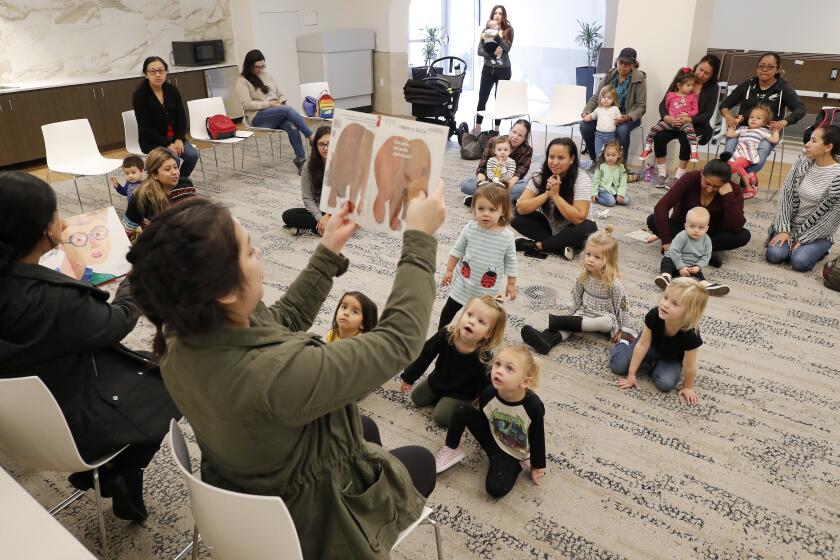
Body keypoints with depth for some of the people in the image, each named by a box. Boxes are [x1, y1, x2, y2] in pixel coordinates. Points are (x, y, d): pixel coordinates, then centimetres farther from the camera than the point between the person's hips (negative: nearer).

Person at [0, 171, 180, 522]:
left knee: (138, 364, 25)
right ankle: (121, 478, 22)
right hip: (73, 422, -8)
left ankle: (103, 470, 25)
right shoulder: (54, 299, -35)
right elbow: (118, 322, -17)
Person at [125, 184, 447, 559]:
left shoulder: (182, 335, -19)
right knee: (421, 462, 23)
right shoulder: (274, 373, -43)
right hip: (306, 516, -6)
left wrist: (328, 251, -2)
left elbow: (285, 319, -1)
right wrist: (419, 236, -25)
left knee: (366, 430, 31)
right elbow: (397, 340, -32)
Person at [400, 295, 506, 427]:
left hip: (461, 392, -4)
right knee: (417, 398, 15)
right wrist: (408, 377, -3)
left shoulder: (485, 357, -38)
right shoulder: (445, 335, -31)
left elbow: (484, 386, -21)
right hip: (437, 380, 4)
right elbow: (425, 356, -14)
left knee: (440, 417, -8)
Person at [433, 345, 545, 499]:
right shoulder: (488, 394, -23)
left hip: (512, 454, -3)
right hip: (492, 439, 3)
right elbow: (483, 421, -2)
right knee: (462, 408, -18)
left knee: (495, 489, -24)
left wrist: (537, 467, -3)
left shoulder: (534, 406, -32)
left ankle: (518, 465, 4)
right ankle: (452, 450, 3)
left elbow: (537, 438, -16)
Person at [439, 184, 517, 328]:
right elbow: (457, 250, -1)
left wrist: (511, 284, -1)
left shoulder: (507, 236, -17)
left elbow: (510, 261, -5)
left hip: (488, 288, -1)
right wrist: (449, 270, 3)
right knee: (450, 308, 15)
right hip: (464, 281, 2)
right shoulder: (470, 228, -15)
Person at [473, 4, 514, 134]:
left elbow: (507, 48, -13)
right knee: (482, 98, 0)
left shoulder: (508, 30, -1)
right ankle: (477, 127, 7)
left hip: (503, 70, -1)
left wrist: (497, 36, -24)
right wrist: (493, 53, -18)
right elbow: (480, 51, -1)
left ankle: (497, 128, 13)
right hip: (488, 69, 2)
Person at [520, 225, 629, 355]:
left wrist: (620, 329, -7)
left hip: (605, 317, -4)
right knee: (569, 324, -22)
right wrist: (571, 314, 5)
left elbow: (621, 305, -13)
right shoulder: (583, 276, -6)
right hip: (584, 312, 5)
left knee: (606, 322, -37)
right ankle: (546, 340, -51)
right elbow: (576, 297, 7)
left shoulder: (614, 283, -20)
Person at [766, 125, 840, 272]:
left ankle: (818, 249, 9)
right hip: (791, 225, 3)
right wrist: (784, 230, -12)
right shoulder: (802, 163, -5)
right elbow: (786, 196, -5)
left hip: (817, 232, -2)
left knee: (799, 262, -23)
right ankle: (792, 245, 12)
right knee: (774, 255, -20)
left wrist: (803, 239, -15)